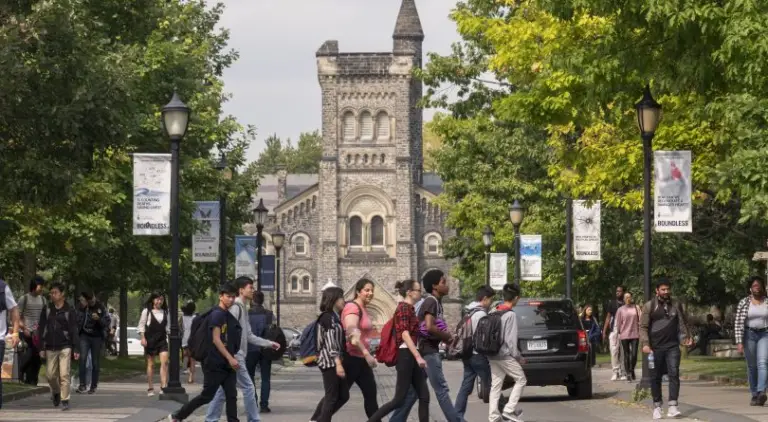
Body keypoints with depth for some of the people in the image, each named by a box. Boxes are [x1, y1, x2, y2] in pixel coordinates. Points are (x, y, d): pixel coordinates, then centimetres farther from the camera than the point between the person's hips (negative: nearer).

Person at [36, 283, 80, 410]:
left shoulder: (70, 311, 0)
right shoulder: (46, 310, 7)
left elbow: (74, 331, 0)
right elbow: (41, 330, 9)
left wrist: (76, 349, -6)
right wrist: (41, 348, 3)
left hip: (65, 347, -3)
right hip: (50, 348, 3)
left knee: (64, 375, -9)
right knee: (50, 375, 5)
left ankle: (65, 400, -5)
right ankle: (56, 392, 33)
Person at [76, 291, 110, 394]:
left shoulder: (100, 307, -2)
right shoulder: (82, 308, 0)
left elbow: (107, 322, -2)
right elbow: (78, 322, -5)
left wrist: (98, 319, -21)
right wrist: (82, 310, -17)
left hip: (97, 337, 0)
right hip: (85, 336, 0)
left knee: (95, 362, 3)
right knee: (82, 359, -16)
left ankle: (93, 386, 13)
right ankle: (82, 385, -15)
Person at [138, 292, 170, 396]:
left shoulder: (165, 312, 11)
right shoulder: (147, 311, 1)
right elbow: (141, 324, 0)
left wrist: (169, 336, 11)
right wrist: (143, 338, -9)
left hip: (162, 339, 3)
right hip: (150, 340, -3)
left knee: (164, 362, -13)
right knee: (151, 364, 4)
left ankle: (164, 386, -18)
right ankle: (150, 388, 11)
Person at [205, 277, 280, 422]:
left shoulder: (243, 308, 19)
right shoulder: (236, 307, -12)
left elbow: (248, 336, 22)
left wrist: (269, 343, 19)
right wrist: (233, 357, -24)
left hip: (234, 356, 10)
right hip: (234, 356, -10)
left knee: (223, 389, 10)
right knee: (248, 387, -5)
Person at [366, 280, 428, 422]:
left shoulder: (410, 309, 18)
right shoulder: (404, 308, -11)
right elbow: (405, 334, -21)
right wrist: (418, 357, -26)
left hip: (412, 356, 10)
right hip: (406, 356, -10)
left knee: (424, 396, 4)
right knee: (399, 399, -8)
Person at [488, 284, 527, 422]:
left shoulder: (494, 312, 11)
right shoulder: (511, 314, -13)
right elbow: (511, 338, -16)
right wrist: (518, 357, -8)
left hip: (492, 355, 8)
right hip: (505, 355, -8)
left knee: (495, 385, 8)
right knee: (521, 379, 3)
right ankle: (509, 410, -4)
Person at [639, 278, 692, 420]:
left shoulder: (676, 305, 9)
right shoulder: (649, 306, 0)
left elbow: (682, 322, 14)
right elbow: (643, 327, -3)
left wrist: (686, 337, -1)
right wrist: (645, 344, -13)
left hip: (672, 346, 1)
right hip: (655, 348, -1)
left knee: (674, 374, -11)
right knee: (655, 377, 5)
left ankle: (672, 407, -15)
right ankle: (657, 407, 15)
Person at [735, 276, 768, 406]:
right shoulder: (744, 303, 0)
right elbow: (738, 323, -3)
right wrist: (739, 342, -11)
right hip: (749, 335, 1)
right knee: (752, 366, 6)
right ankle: (754, 395, 15)